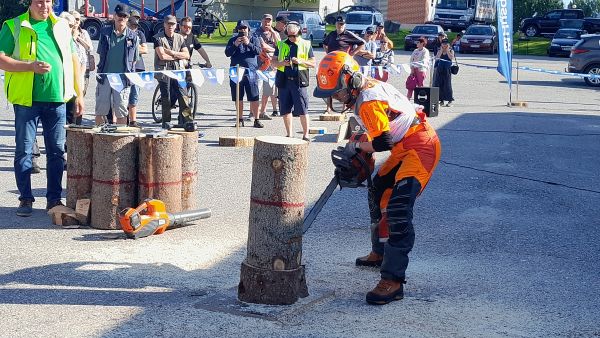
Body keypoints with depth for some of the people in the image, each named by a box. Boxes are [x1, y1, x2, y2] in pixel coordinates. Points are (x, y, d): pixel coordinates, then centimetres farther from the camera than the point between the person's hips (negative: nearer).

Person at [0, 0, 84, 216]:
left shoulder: (61, 26, 13)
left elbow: (73, 60, 16)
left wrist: (79, 94, 11)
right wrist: (31, 66, -17)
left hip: (57, 99, 3)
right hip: (26, 99, -3)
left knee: (57, 150, 6)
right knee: (24, 150, 2)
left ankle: (54, 199, 15)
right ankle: (25, 199, 12)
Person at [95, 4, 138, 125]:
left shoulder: (133, 36, 3)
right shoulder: (105, 32, 6)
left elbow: (134, 59, 9)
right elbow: (100, 53, 14)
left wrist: (128, 71, 4)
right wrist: (101, 70, 10)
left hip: (122, 78, -1)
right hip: (105, 76, 1)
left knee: (121, 111, 3)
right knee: (100, 110, 5)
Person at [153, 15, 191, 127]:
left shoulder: (180, 38, 13)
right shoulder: (158, 38, 0)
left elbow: (186, 55, 3)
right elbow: (162, 56, -12)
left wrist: (171, 53, -8)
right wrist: (177, 56, -4)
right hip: (164, 71, -3)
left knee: (183, 96, -8)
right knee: (166, 98, 1)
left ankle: (187, 120, -4)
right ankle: (166, 122, 11)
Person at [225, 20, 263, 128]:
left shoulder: (254, 39, 9)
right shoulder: (232, 40, 12)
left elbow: (258, 51, -6)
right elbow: (227, 53, 0)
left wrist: (249, 44, -20)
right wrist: (235, 45, -16)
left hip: (251, 72, -1)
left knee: (254, 98, -5)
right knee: (238, 98, 6)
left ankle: (256, 120, 0)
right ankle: (240, 119, 17)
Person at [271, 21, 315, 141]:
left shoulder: (306, 45, 8)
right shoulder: (281, 45, 14)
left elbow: (313, 63, 6)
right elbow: (273, 61, 15)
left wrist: (301, 61, -11)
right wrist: (282, 63, -6)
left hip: (299, 81, -3)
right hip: (284, 80, 3)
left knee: (302, 110, -7)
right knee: (285, 109, 6)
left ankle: (305, 134, 2)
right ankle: (289, 135, 16)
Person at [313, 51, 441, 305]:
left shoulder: (369, 101, -23)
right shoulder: (364, 91, 9)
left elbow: (383, 142, -24)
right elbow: (375, 131, 20)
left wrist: (356, 148, -7)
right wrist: (360, 155, 10)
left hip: (421, 146, -11)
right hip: (404, 148, 11)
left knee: (398, 209, -22)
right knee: (379, 193, 24)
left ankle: (393, 281, -25)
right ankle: (380, 253, 41)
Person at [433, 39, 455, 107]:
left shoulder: (451, 51, 4)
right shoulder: (439, 51, 11)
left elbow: (452, 58, -15)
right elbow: (436, 58, -6)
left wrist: (447, 51, -10)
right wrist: (441, 51, -7)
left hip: (447, 70, -3)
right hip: (440, 70, 3)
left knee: (447, 84, -6)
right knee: (439, 84, 1)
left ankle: (450, 100, 0)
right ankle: (441, 100, 9)